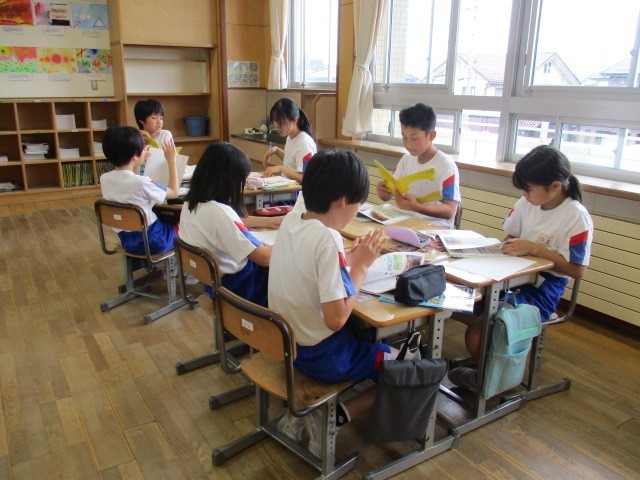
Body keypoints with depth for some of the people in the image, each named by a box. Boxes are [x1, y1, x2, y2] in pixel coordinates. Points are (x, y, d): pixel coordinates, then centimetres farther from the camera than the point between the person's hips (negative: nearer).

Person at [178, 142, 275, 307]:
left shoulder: (192, 202, -4)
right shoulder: (219, 213, -31)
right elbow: (264, 258, -29)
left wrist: (270, 221, 10)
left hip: (213, 278, 8)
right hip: (235, 286, -8)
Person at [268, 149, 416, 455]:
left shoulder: (290, 219, -3)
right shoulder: (328, 240, -27)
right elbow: (335, 319, -26)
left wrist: (353, 257, 3)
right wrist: (361, 266, -16)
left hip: (284, 342, 7)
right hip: (320, 355, -7)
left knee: (367, 336, 31)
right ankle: (333, 416, 6)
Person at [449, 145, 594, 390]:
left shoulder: (576, 216, -15)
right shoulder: (527, 203, 2)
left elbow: (577, 269, -14)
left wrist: (535, 248, -21)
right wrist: (512, 246, -7)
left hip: (541, 290, -7)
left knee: (478, 331, -23)